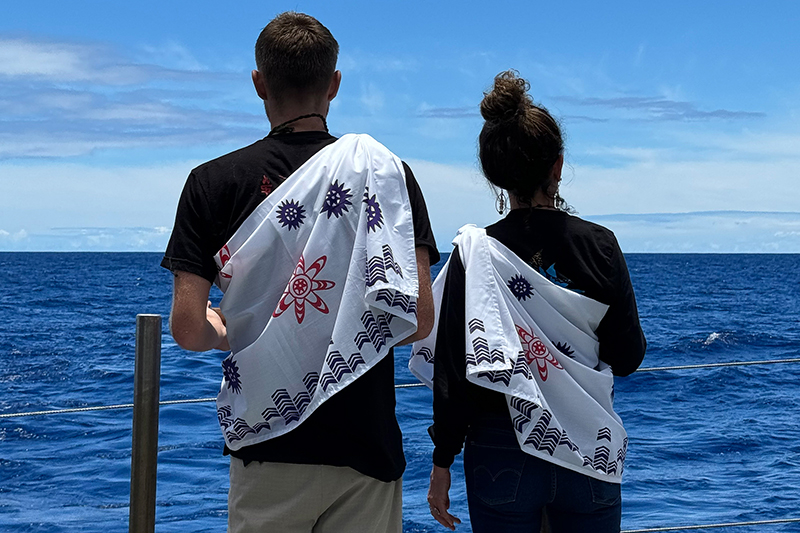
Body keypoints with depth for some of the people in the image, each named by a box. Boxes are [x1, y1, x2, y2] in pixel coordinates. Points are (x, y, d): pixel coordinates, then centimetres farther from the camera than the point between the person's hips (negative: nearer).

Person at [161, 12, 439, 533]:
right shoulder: (386, 172, -3)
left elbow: (188, 328, -7)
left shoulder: (214, 182, -3)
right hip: (365, 446, 0)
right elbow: (419, 319, -8)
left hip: (267, 452, 0)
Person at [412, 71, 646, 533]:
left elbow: (453, 371, -8)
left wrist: (443, 461, 1)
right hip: (591, 456, 1)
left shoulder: (475, 252, -10)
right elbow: (628, 357, 0)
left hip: (501, 456, -1)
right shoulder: (599, 245, -6)